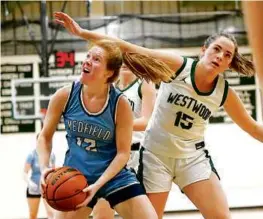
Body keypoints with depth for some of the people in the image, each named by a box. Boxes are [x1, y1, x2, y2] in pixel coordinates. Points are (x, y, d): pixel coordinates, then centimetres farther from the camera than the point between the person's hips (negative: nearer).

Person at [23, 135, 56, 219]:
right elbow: (25, 172, -16)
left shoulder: (51, 155, -2)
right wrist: (29, 182, -33)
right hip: (34, 188, -1)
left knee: (51, 212, -18)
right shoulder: (32, 155, -13)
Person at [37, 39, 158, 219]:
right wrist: (44, 168, -14)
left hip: (114, 176, -1)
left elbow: (123, 153, -10)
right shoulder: (65, 96, -10)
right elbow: (45, 137, 3)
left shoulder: (120, 104, -15)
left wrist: (98, 185, -20)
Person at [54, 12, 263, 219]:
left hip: (193, 157, 2)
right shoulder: (179, 66, -16)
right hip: (156, 154, -2)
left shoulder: (225, 93, -7)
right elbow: (130, 49, -20)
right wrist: (83, 32, -24)